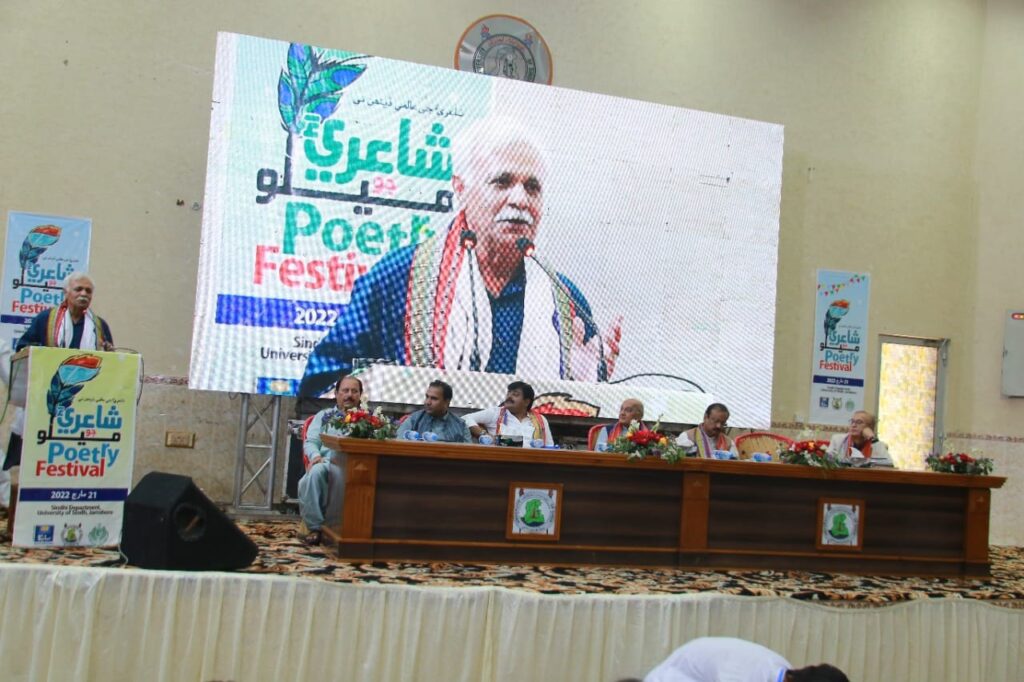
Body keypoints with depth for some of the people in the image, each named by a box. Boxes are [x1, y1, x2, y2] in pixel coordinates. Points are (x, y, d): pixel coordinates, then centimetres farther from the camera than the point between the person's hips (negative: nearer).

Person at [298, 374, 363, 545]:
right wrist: (316, 456, -9)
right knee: (315, 472, -36)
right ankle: (314, 527, -24)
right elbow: (310, 441, 15)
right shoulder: (324, 415, 27)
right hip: (328, 463, 1)